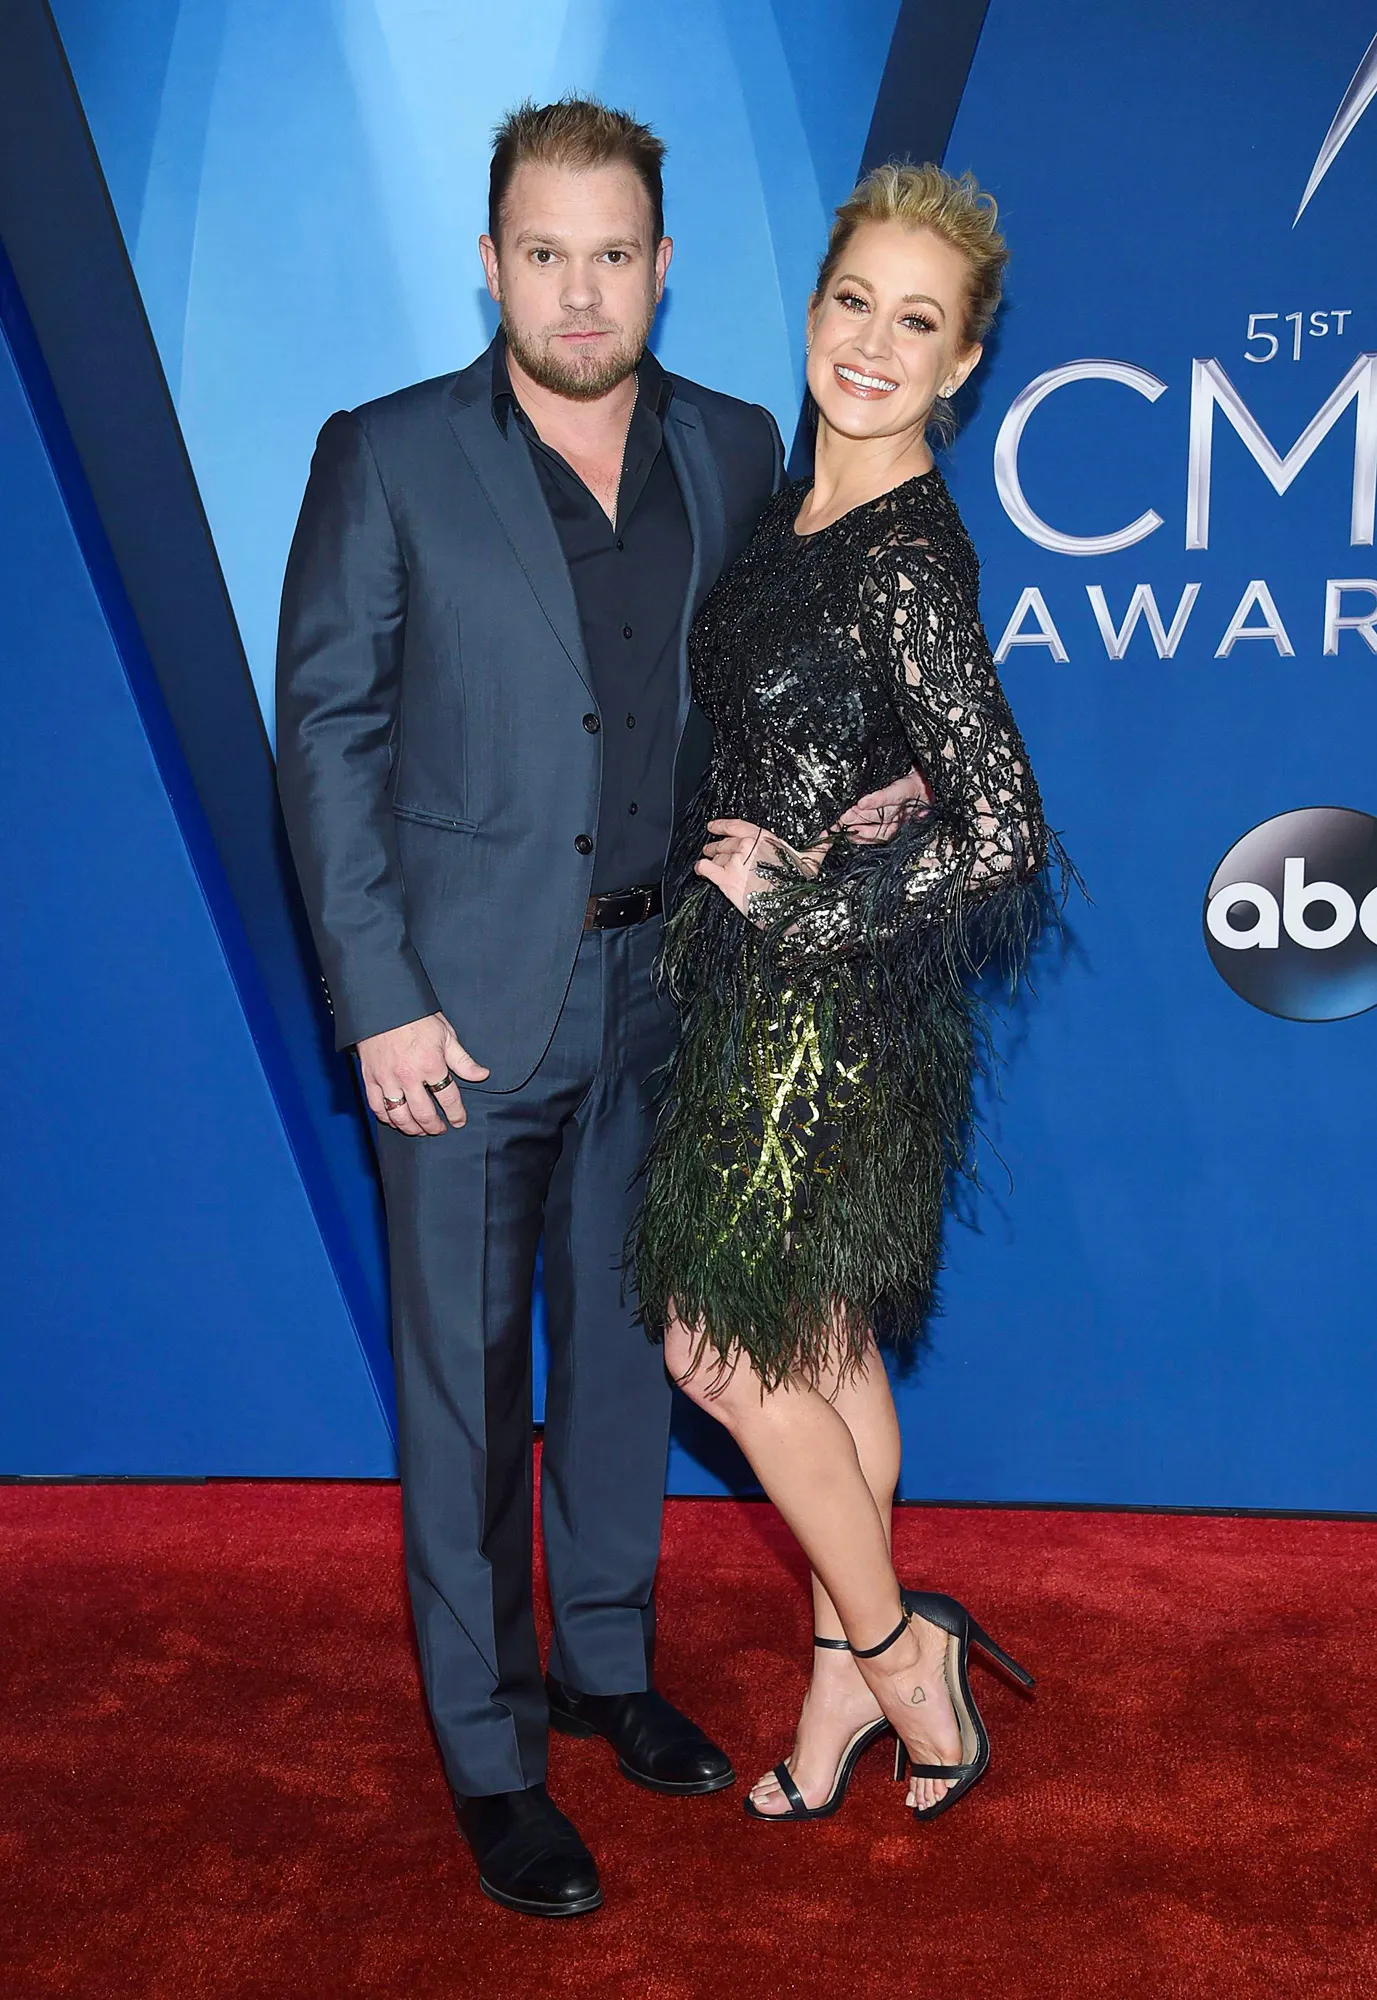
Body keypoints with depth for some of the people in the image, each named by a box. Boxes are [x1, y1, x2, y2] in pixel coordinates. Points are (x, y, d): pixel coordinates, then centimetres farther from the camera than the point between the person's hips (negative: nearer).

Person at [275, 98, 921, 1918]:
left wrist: (860, 781, -7)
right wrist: (380, 1001, -13)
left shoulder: (735, 451, 4)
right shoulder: (387, 459, -7)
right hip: (465, 1003, -4)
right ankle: (490, 1750, 23)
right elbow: (326, 734, -7)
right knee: (466, 1378, 6)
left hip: (659, 988, 4)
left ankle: (608, 1662, 38)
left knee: (625, 1342, 17)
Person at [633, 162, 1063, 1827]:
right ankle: (856, 1664, 34)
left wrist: (795, 898, -15)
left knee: (725, 1347, 4)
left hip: (835, 1008, -9)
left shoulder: (908, 563, -21)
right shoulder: (789, 509, 6)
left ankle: (890, 1646, 25)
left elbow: (1004, 835, -24)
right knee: (824, 1347, 18)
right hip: (755, 992, 9)